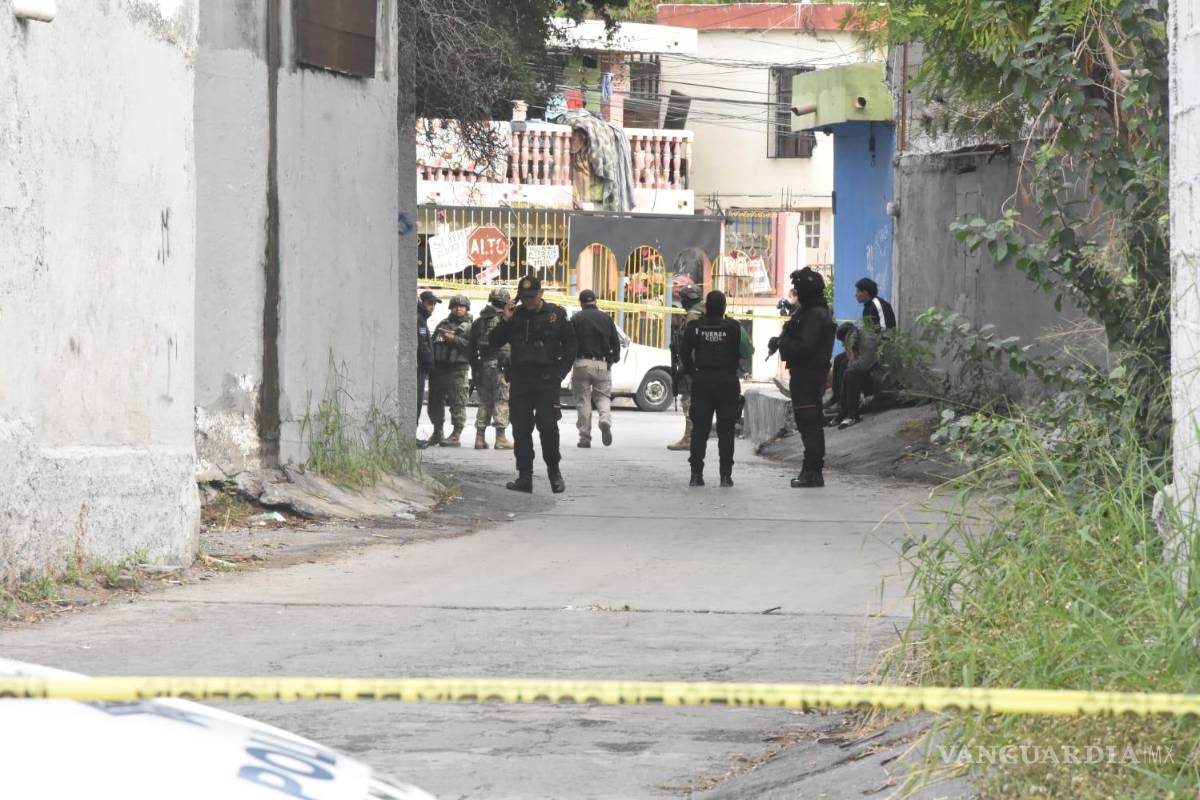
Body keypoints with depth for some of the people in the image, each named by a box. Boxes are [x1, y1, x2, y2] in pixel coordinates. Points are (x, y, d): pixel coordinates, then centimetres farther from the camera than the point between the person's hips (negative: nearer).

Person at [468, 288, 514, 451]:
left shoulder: (478, 322, 13)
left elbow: (471, 348, 16)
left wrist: (475, 369, 21)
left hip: (483, 365, 6)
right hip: (501, 364, -6)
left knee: (484, 401, 13)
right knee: (502, 401, -4)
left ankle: (480, 438, 12)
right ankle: (501, 438, -8)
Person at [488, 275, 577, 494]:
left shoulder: (556, 315, 5)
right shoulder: (515, 316, 10)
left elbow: (570, 345, 9)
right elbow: (494, 342, 7)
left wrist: (561, 371, 0)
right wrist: (505, 321, -7)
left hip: (547, 379, -3)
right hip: (520, 380, 3)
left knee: (548, 426, -11)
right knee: (521, 429, 1)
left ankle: (554, 472, 4)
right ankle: (524, 477, 6)